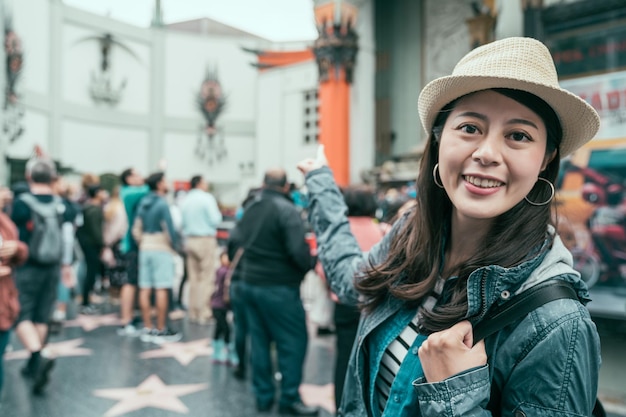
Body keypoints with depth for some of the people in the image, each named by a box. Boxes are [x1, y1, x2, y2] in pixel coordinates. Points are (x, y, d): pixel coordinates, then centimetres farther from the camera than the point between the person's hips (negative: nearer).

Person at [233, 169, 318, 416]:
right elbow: (298, 251, -21)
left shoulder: (250, 209, 8)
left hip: (249, 283, 8)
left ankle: (263, 396, 21)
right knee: (293, 342, 2)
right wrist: (311, 263, -3)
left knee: (260, 340, 13)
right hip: (279, 287, -7)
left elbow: (239, 242, 12)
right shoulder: (287, 210, -15)